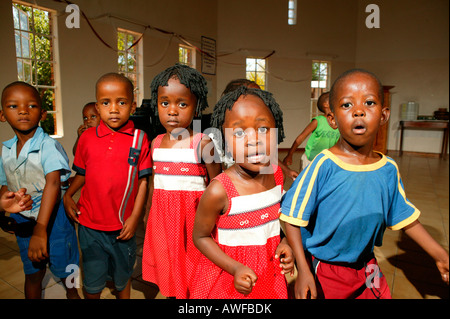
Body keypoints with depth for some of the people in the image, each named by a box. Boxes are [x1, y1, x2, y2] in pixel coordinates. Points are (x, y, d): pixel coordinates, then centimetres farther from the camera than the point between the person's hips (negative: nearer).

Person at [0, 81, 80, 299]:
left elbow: (53, 183, -32)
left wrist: (40, 229, -39)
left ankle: (72, 293, 44)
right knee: (32, 273, 18)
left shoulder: (47, 145, -21)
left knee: (63, 266, 15)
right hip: (23, 219, 4)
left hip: (53, 216, -4)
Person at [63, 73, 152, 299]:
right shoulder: (87, 137, -2)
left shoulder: (139, 139, -8)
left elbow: (143, 181, -7)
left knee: (122, 277, 20)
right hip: (90, 224, 1)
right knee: (92, 282, 14)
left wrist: (135, 217, -9)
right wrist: (67, 196, -7)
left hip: (123, 226, -1)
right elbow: (82, 174, 9)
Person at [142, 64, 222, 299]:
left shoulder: (202, 143, -11)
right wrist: (149, 216, 19)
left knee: (194, 279, 7)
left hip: (192, 216, -5)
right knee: (168, 272, 18)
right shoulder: (156, 143, 5)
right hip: (162, 217, 5)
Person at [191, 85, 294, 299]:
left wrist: (282, 243, -6)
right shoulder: (218, 191, -27)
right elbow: (200, 236, -14)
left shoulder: (276, 174, -10)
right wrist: (235, 269, -21)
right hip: (226, 281, -4)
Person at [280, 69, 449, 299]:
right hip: (326, 271, -4)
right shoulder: (323, 165, -24)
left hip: (367, 268, 5)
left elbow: (405, 217, 6)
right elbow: (293, 217, -20)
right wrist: (303, 270, -22)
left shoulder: (389, 169, -8)